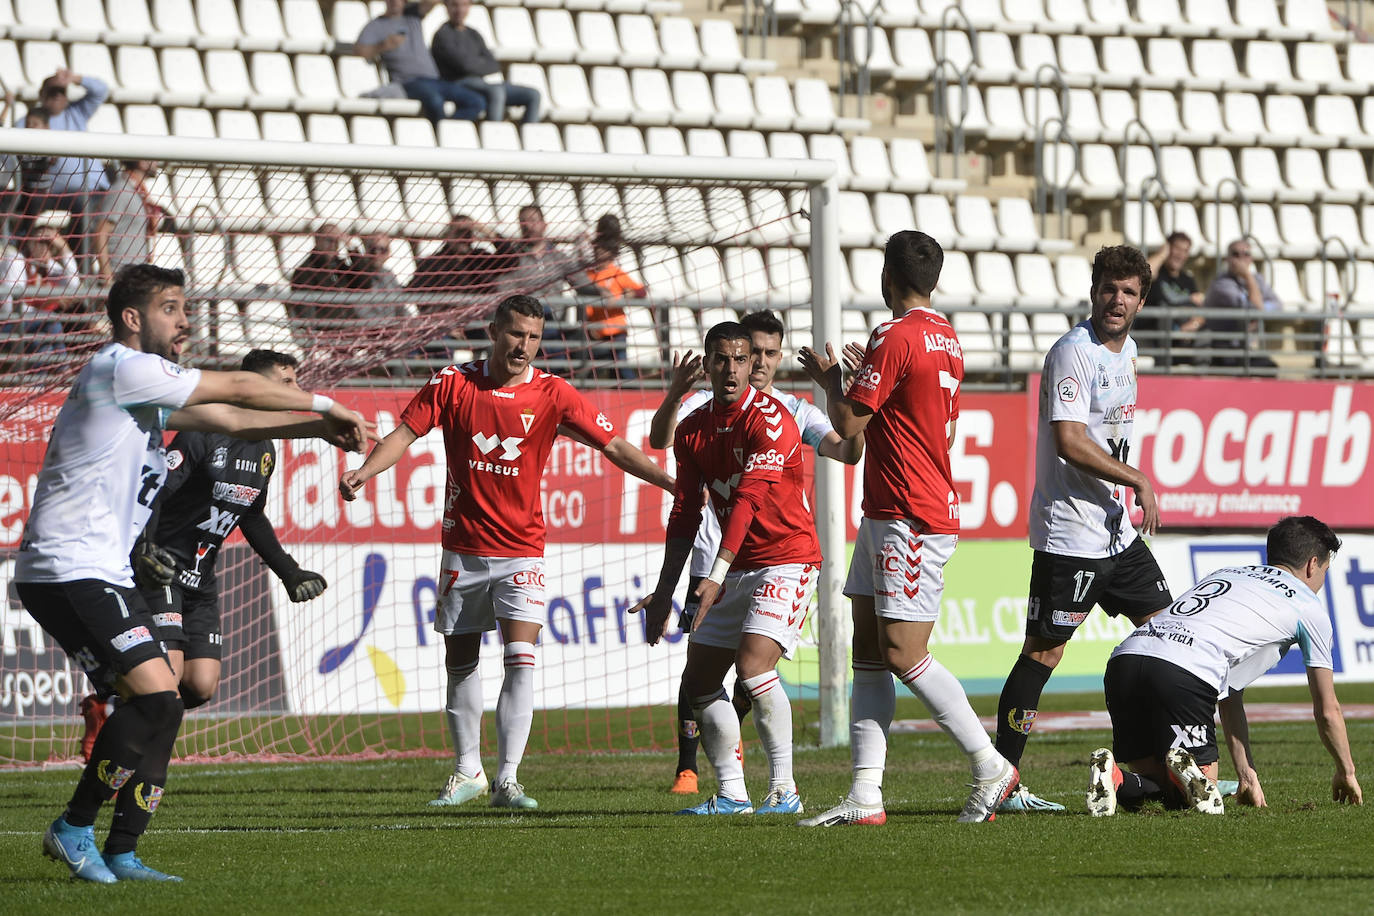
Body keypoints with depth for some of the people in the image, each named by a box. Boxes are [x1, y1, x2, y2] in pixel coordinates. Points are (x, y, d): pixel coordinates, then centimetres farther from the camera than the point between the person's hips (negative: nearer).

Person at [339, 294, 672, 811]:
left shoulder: (552, 395, -4)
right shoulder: (453, 384, -2)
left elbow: (614, 447, -4)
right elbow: (405, 433, -1)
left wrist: (673, 483, -13)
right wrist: (363, 472, -19)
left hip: (521, 550, -2)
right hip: (463, 549, 2)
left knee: (520, 658, -16)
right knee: (460, 663, 9)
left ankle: (507, 780, -15)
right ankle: (467, 770, 24)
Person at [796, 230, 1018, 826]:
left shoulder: (895, 337, -15)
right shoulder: (946, 338, 14)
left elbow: (848, 423, -15)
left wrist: (830, 379, 5)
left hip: (909, 518, -10)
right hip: (887, 514, 10)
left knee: (903, 653, -9)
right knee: (869, 651, 6)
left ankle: (991, 767, -2)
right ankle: (865, 795, 2)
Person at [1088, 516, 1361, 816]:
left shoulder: (1225, 575, 37)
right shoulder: (1308, 605, 19)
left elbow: (1228, 698, 38)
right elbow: (1327, 710, 24)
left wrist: (1247, 775, 39)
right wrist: (1346, 772, 40)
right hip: (1184, 675, -6)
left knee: (1155, 780, 18)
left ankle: (1112, 776, -13)